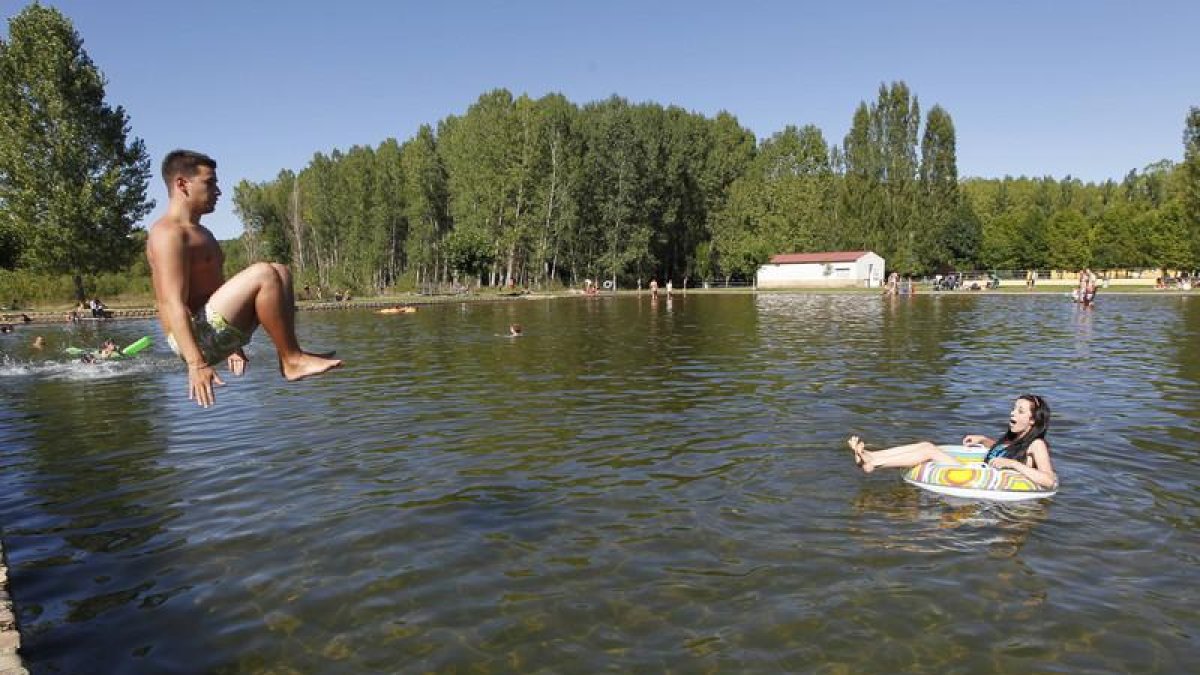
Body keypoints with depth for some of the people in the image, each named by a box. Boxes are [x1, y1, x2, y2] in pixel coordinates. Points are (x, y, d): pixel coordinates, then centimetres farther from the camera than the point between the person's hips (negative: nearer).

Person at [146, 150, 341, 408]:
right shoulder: (168, 234, -12)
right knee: (262, 273, -25)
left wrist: (233, 344, 30)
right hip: (195, 338, -11)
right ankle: (293, 359, -15)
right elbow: (173, 304, -22)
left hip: (215, 333, 11)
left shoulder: (200, 233, 21)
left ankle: (288, 358, -4)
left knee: (281, 272, 11)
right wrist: (196, 364, -31)